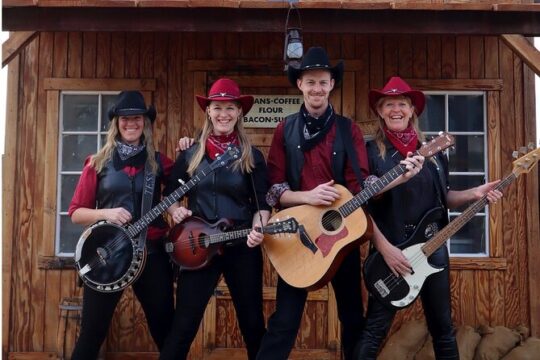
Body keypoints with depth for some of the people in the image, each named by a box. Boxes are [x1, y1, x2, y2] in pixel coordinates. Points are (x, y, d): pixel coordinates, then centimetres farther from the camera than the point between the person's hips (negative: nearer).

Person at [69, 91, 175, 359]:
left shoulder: (158, 162, 7)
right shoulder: (99, 163, 3)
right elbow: (76, 213, 3)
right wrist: (105, 213, -14)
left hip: (151, 252, 1)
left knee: (165, 329, 9)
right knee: (92, 334, 4)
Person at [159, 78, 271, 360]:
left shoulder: (252, 157, 2)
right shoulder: (191, 154, 4)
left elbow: (263, 202, 2)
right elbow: (169, 193, 14)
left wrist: (257, 229, -16)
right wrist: (176, 210, -6)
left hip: (243, 248, 0)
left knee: (252, 322, 11)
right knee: (184, 324, 1)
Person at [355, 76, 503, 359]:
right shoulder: (371, 152, -5)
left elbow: (442, 198, 16)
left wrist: (474, 193, -1)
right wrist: (385, 249, -15)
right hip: (389, 252, -4)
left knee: (442, 327, 14)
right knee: (375, 329, -1)